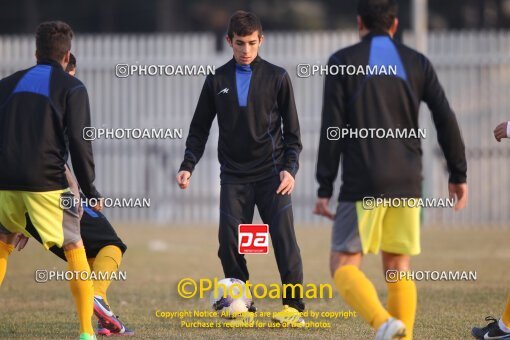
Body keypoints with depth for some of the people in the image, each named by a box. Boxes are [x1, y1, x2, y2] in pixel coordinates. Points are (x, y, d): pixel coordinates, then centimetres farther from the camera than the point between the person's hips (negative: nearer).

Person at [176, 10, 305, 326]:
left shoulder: (277, 77, 3)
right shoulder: (217, 81, 8)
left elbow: (292, 130, 3)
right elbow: (200, 128, 12)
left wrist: (290, 168, -9)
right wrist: (188, 165, 0)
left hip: (271, 174, -2)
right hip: (234, 177, 2)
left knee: (284, 240, -11)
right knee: (230, 243, -6)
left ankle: (294, 306, -6)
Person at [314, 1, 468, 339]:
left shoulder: (342, 62, 1)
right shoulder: (417, 63, 8)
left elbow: (332, 130, -5)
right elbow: (446, 120, 3)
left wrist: (325, 189, -2)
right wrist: (458, 174, 13)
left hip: (363, 185, -3)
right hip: (407, 184, 3)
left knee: (343, 265, 0)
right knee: (398, 268, 12)